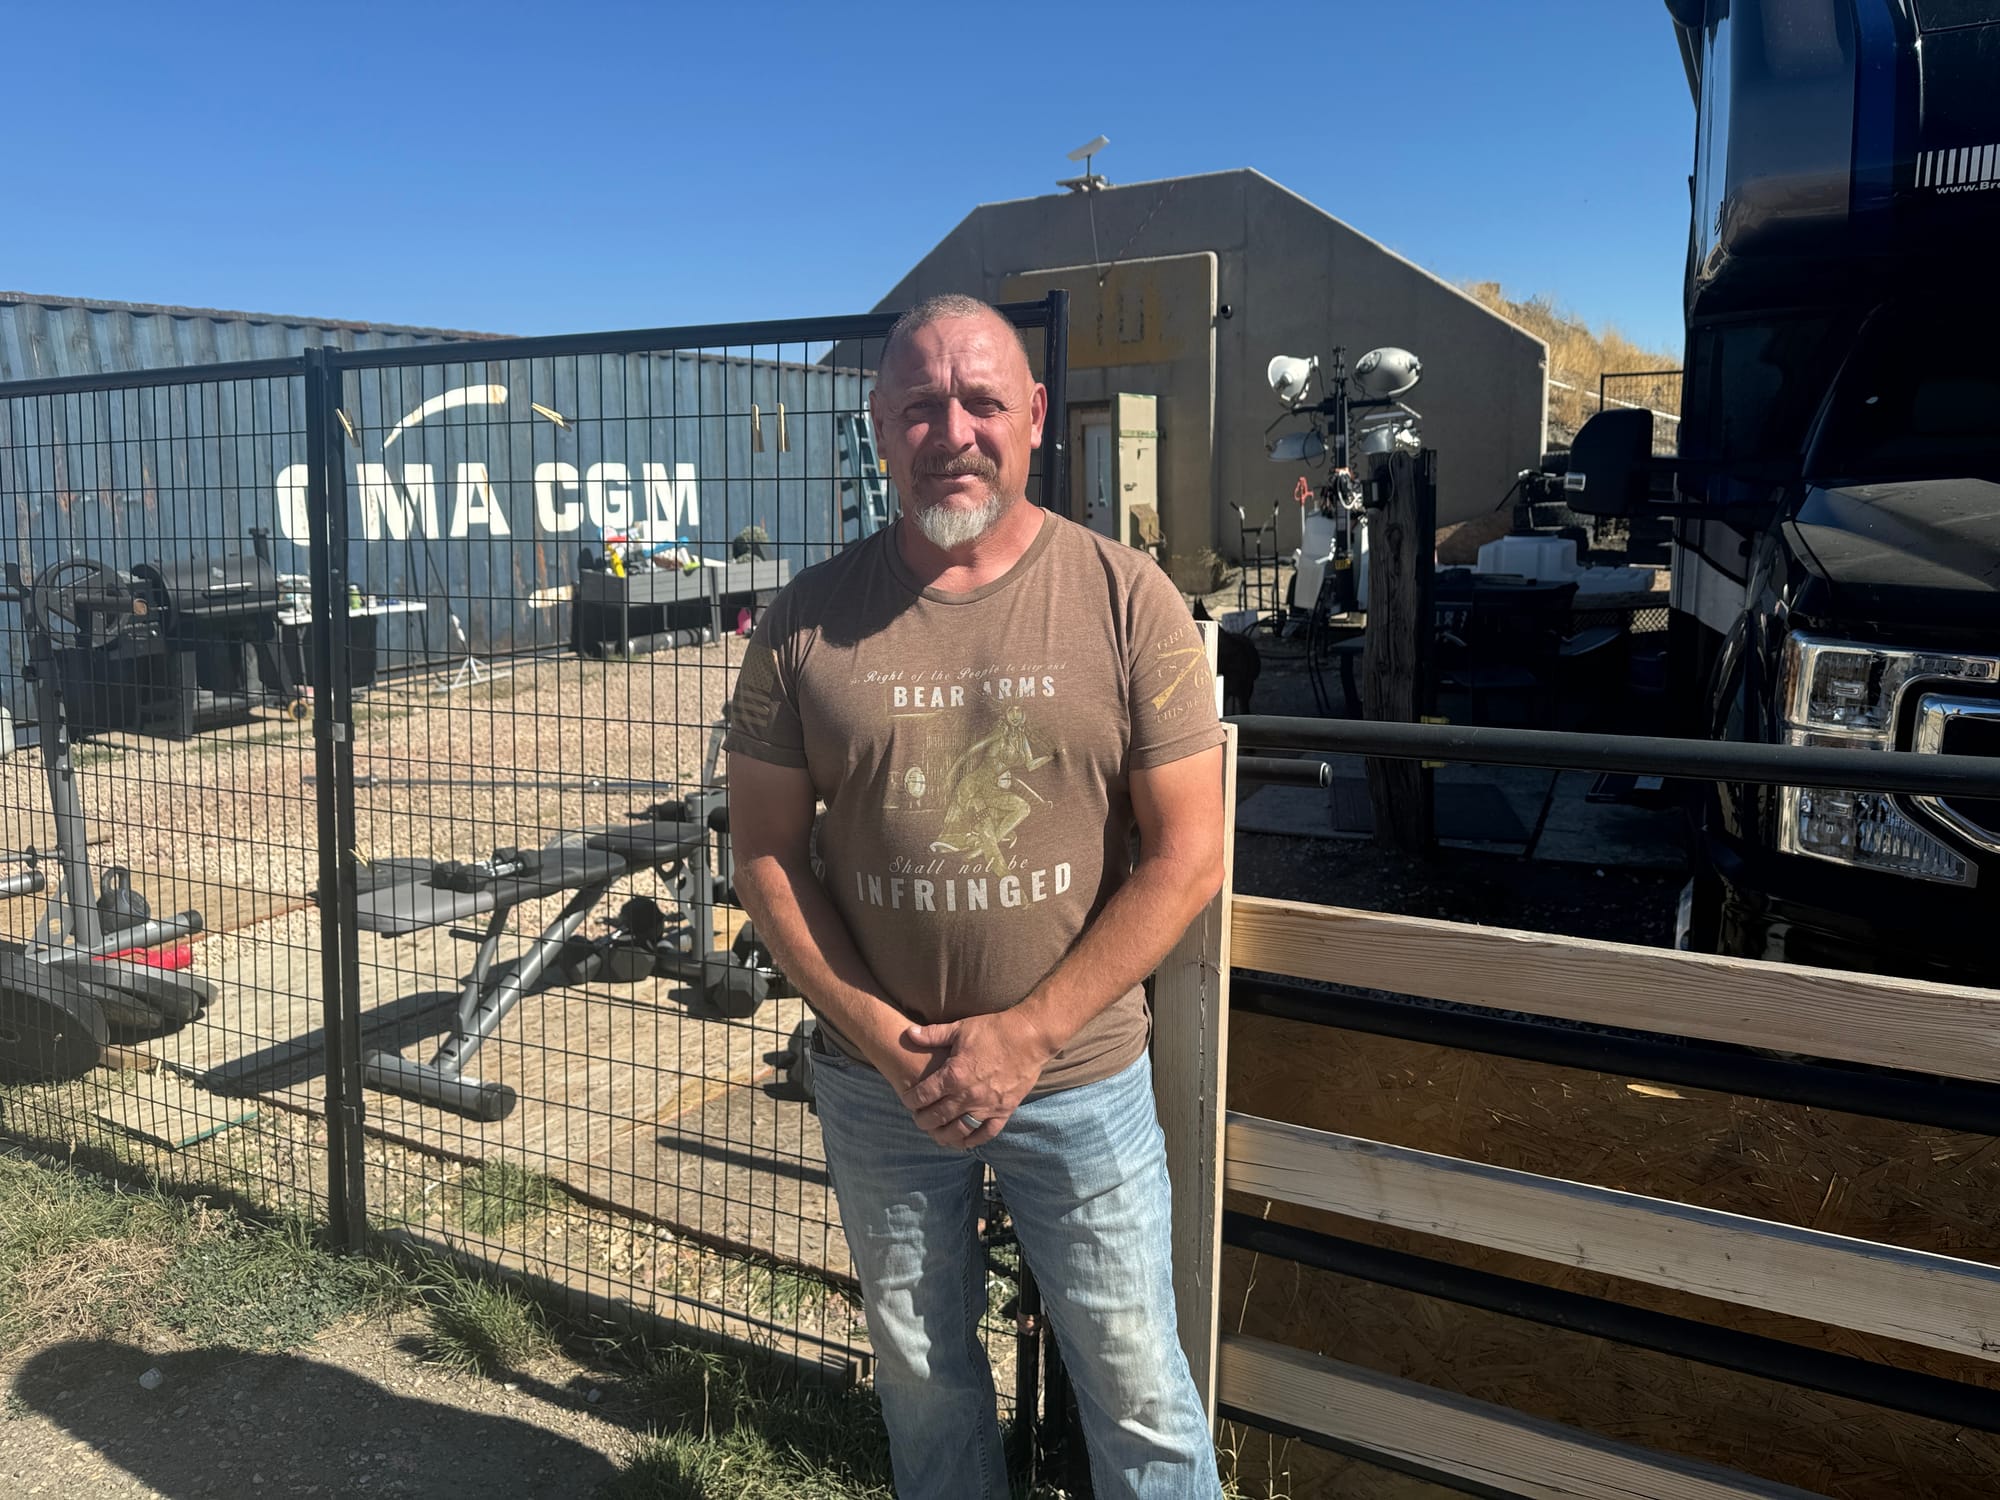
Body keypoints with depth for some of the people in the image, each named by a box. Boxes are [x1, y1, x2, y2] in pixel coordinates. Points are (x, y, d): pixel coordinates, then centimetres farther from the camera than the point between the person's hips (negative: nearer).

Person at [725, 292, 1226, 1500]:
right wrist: (881, 1035, -12)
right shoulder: (810, 622, -5)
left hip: (1082, 1077, -2)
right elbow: (767, 854, -1)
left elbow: (1188, 854, -11)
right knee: (923, 1377, 21)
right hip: (878, 1080, 2)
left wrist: (1024, 1035, -15)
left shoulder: (1128, 602, -10)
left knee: (1140, 1394, 11)